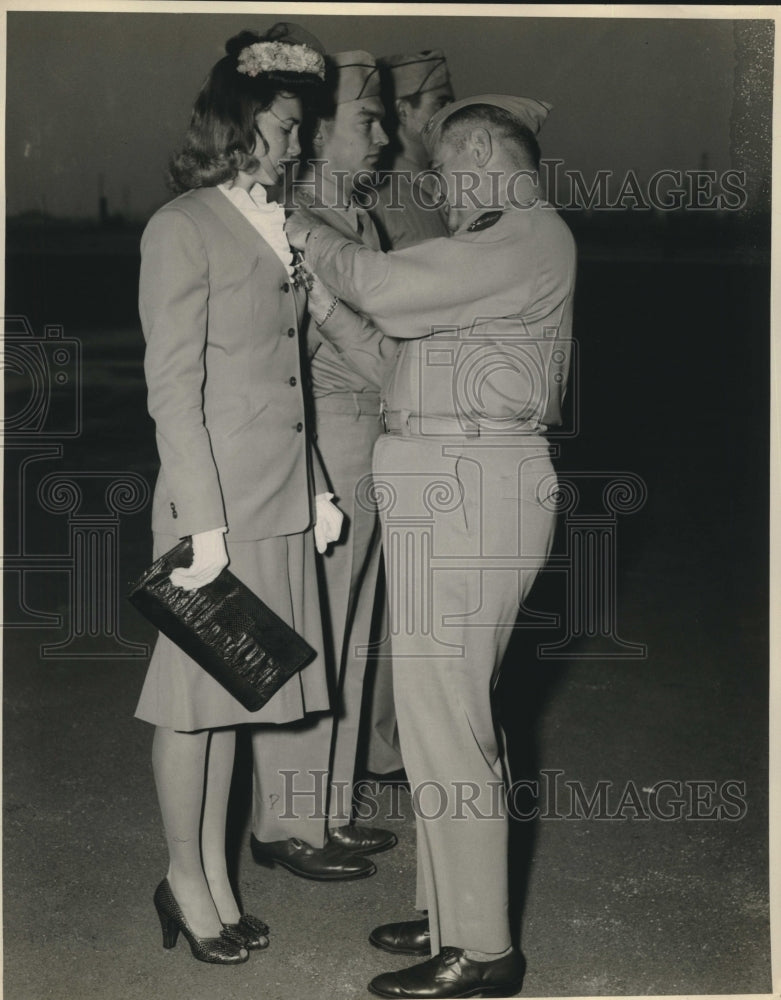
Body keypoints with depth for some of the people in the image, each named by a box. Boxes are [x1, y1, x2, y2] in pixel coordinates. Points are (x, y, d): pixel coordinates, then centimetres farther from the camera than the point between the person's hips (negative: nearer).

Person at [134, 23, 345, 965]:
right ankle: (185, 879, 19)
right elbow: (173, 390, -13)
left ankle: (216, 873, 24)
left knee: (233, 689, 14)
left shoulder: (273, 225, 13)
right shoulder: (182, 229, -9)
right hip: (217, 502, -7)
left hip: (280, 503, 7)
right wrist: (203, 523, -17)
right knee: (194, 694, 5)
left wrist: (316, 488, 11)